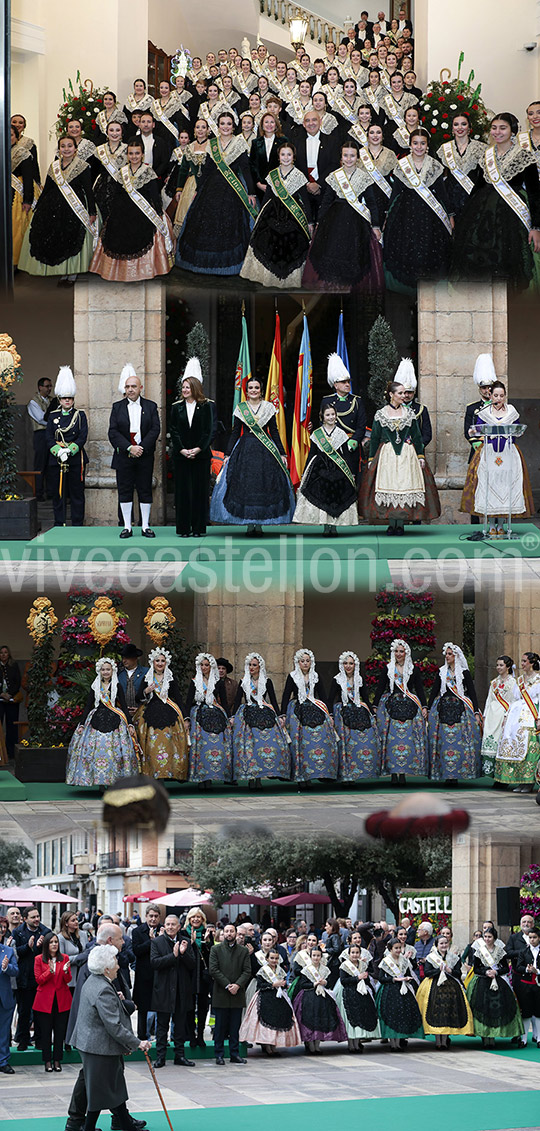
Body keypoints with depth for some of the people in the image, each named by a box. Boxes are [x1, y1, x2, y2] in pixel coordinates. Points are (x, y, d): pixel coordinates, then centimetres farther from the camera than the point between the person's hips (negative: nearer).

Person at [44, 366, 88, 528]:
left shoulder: (80, 415, 4)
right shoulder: (53, 416, 9)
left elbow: (83, 436, -5)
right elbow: (48, 438, 2)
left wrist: (69, 450, -18)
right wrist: (59, 452, -14)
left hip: (76, 459, -2)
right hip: (56, 460, 2)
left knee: (77, 493, 1)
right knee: (57, 493, 3)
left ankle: (77, 525, 6)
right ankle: (59, 524, 9)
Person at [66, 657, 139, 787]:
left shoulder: (117, 687, 7)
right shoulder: (95, 687, 10)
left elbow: (124, 706, 5)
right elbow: (87, 706, 10)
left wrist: (130, 724, -2)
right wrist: (82, 724, 3)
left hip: (114, 721, -1)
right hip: (97, 720, 1)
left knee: (114, 750, -9)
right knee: (96, 749, -7)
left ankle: (114, 780, -5)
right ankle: (100, 781, -3)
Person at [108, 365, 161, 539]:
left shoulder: (150, 406, 6)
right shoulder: (117, 407, 6)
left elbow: (155, 429, -3)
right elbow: (113, 432, -3)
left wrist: (142, 448, -15)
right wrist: (129, 448, -15)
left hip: (144, 455, 0)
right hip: (123, 456, 0)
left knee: (145, 491, 3)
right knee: (124, 491, 2)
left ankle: (145, 526, 9)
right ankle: (127, 527, 7)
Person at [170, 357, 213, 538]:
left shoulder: (206, 406, 2)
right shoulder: (177, 407, 7)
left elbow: (208, 431, -1)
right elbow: (174, 431, 3)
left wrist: (198, 449, -11)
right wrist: (182, 450, -8)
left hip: (201, 455, -1)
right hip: (181, 455, 2)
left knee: (200, 490, 0)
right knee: (182, 490, 1)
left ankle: (199, 528, 5)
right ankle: (184, 528, 5)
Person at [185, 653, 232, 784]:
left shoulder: (218, 683, 10)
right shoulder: (195, 682, 10)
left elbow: (224, 702, 12)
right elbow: (189, 701, 7)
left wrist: (227, 719, 6)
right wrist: (187, 718, -3)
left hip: (216, 717, 0)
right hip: (199, 717, 0)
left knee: (218, 743, -11)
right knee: (202, 745, -9)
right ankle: (203, 778, -8)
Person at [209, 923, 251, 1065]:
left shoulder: (243, 951, 9)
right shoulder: (216, 949, 4)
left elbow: (247, 971, 3)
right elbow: (214, 970, -5)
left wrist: (237, 985, -12)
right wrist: (227, 985, -13)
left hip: (237, 994, 2)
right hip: (220, 994, -2)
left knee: (235, 1026, 6)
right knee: (220, 1026, 1)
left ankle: (235, 1054, 12)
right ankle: (219, 1055, 6)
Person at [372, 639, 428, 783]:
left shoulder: (413, 669, 10)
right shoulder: (387, 669, 10)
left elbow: (419, 689, 10)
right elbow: (380, 688, 10)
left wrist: (424, 707, 2)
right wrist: (374, 706, 4)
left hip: (409, 706, 0)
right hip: (391, 706, 0)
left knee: (407, 738, -6)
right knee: (392, 738, -6)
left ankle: (403, 772, -2)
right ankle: (393, 773, -4)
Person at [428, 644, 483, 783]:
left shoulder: (464, 673, 5)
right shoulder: (441, 672, 12)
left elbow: (472, 693, 3)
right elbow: (434, 691, 14)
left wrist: (476, 712, -3)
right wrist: (428, 709, 7)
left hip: (460, 709, -2)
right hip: (444, 708, 2)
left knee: (459, 740, -8)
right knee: (444, 740, -5)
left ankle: (455, 775, -5)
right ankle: (446, 775, -2)